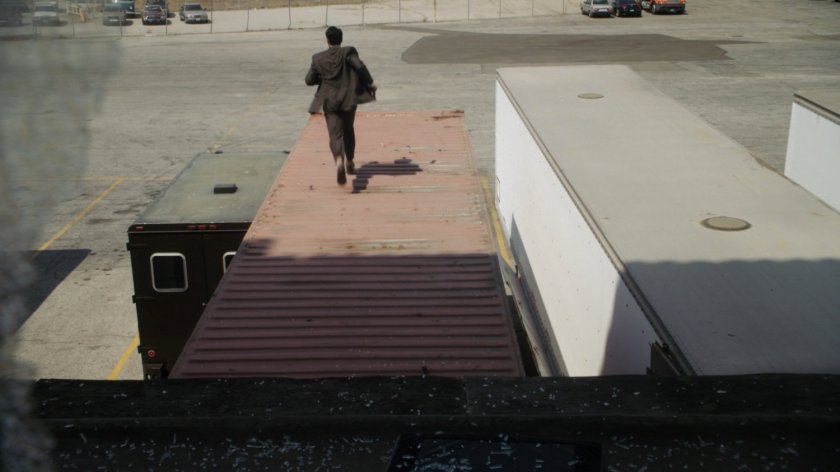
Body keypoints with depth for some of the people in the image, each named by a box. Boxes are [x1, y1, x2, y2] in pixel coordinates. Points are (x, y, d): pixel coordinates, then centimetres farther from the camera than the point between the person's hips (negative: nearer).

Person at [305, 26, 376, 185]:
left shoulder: (318, 58, 1)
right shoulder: (348, 52, -5)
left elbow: (309, 80, 4)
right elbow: (360, 66, -20)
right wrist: (370, 83, -9)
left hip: (329, 101, 0)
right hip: (348, 99, 1)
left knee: (335, 135, -5)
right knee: (348, 130, 22)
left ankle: (339, 161, -32)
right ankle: (349, 162, 32)